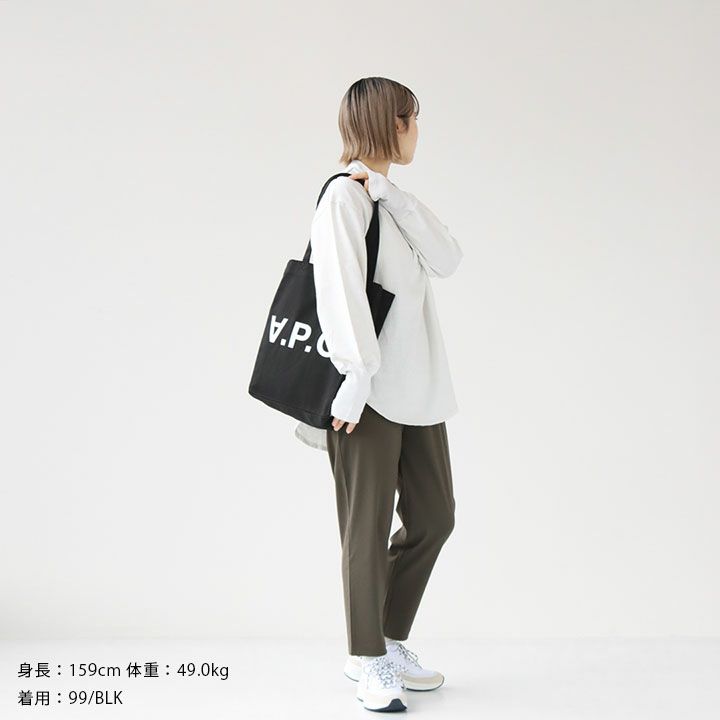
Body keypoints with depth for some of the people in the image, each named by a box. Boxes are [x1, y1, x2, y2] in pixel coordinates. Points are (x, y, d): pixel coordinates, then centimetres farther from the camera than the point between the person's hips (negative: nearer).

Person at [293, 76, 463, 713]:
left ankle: (390, 639, 28)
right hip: (370, 391, -9)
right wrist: (357, 375, -26)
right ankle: (367, 660, 17)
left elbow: (448, 261, 2)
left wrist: (394, 196, -8)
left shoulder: (394, 200, 18)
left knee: (434, 518, 12)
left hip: (418, 388, 9)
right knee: (369, 528, 2)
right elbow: (340, 287, -19)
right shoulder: (345, 194, -9)